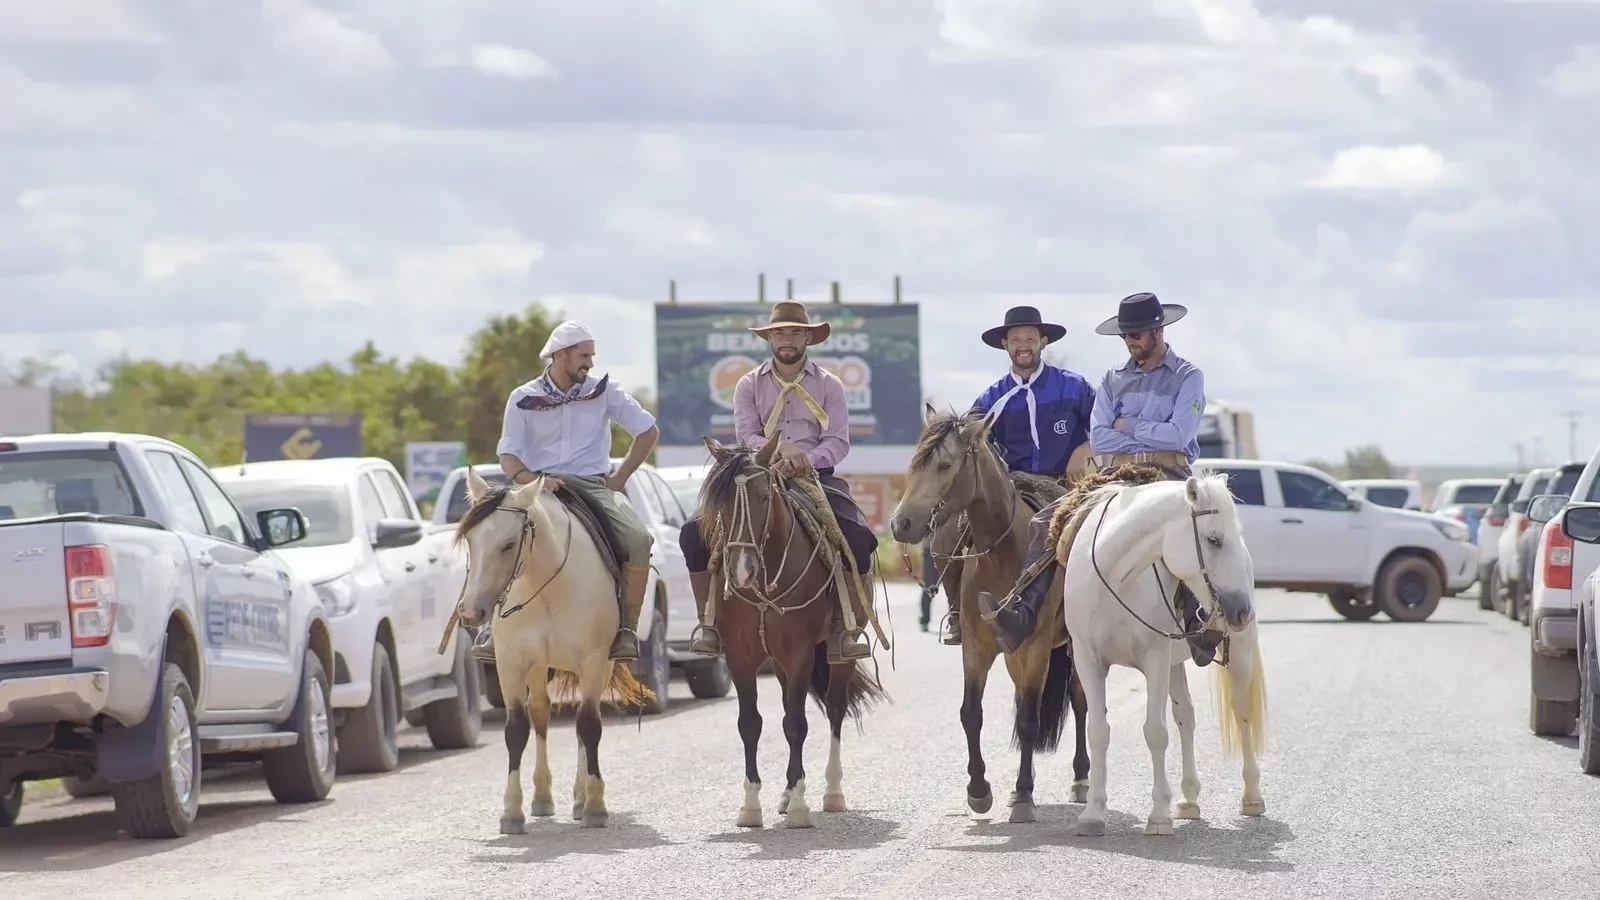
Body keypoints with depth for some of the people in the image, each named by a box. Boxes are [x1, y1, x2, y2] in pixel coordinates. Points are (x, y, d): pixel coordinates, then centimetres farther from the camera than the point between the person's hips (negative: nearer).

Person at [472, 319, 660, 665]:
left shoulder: (603, 392, 7)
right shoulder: (524, 399, 4)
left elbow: (648, 431, 14)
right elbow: (507, 456, 1)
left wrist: (620, 476, 6)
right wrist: (533, 480, -20)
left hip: (593, 486, 1)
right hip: (542, 487, -1)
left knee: (639, 539, -27)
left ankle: (627, 627, -12)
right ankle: (494, 624, -13)